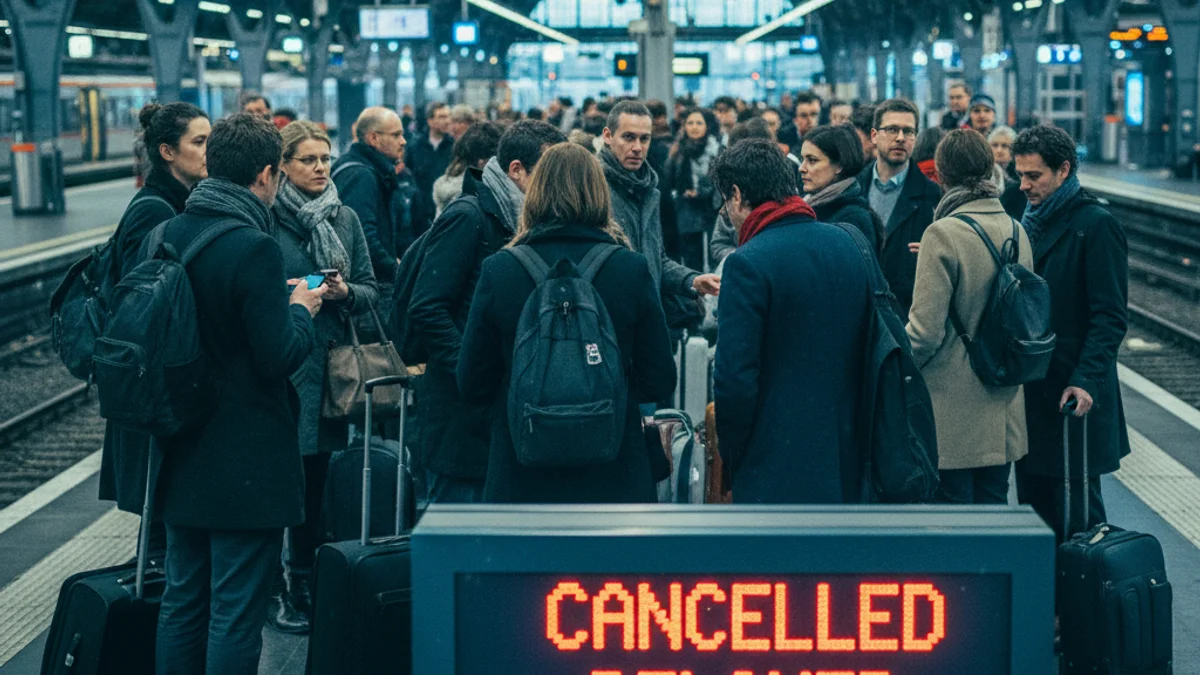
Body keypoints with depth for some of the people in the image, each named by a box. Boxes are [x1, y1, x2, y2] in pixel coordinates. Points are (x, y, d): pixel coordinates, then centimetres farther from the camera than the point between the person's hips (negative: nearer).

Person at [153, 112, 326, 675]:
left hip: (182, 456, 8)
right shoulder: (254, 248, -20)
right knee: (236, 613, 1)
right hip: (246, 463, -7)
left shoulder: (169, 234, 3)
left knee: (182, 599, 17)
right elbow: (278, 356, -20)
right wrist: (300, 309, 0)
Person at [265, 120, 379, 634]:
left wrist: (345, 292, -9)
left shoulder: (346, 219, 10)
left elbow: (371, 290, 11)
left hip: (332, 363, 4)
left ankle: (307, 583, 18)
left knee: (319, 476, 6)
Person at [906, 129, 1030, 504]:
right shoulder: (1016, 231, 4)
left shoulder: (943, 234, -16)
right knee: (993, 503, 14)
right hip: (1002, 408, 7)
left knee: (953, 501, 0)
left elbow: (926, 329, -17)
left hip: (953, 401, -6)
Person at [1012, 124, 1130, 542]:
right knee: (1033, 504, 11)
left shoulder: (1096, 225, -9)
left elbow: (1111, 316, -13)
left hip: (1073, 397, -7)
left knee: (1076, 510, -2)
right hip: (1030, 390, 8)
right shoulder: (1031, 223, 14)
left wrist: (1086, 380, -22)